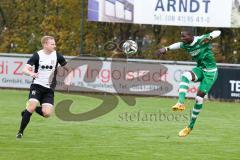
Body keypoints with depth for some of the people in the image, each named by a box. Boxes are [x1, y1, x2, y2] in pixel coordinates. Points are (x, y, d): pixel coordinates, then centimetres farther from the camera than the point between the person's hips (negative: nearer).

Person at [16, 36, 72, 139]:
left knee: (47, 114, -13)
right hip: (37, 86, -3)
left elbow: (68, 68, 16)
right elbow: (25, 69, -15)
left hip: (49, 89, 3)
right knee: (32, 106, -23)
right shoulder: (37, 55, -7)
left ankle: (29, 110, 19)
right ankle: (20, 132, -8)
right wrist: (31, 73, -36)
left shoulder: (57, 55, 2)